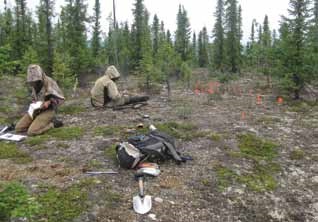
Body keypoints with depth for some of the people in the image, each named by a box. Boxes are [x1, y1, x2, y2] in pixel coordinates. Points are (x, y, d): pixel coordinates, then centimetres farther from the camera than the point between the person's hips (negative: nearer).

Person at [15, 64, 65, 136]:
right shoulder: (34, 85, 6)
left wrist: (49, 102, -27)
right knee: (18, 128, -3)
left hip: (48, 110, -7)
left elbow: (60, 99, -12)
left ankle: (52, 123, -3)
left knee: (31, 132, -23)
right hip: (37, 110, 7)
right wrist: (34, 103, 0)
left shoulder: (50, 82, -15)